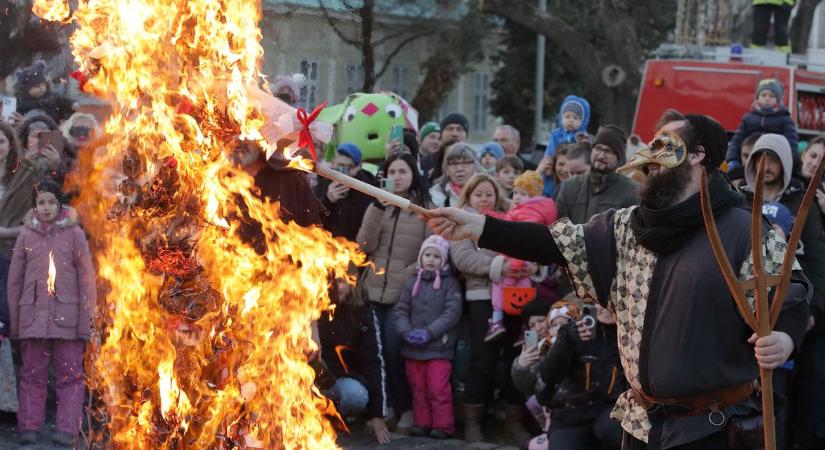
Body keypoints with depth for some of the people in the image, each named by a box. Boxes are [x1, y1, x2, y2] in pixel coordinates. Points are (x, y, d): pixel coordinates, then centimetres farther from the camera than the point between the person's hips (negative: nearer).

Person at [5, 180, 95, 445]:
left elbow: (86, 277, 2)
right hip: (33, 314, 2)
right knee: (32, 373, 3)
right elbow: (15, 279, 9)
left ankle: (67, 429, 0)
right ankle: (29, 427, 6)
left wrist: (86, 318, -4)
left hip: (66, 314, -2)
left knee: (70, 374, -2)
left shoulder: (74, 234, 3)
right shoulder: (26, 235, 8)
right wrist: (13, 320, 4)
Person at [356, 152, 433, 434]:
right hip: (374, 290, 3)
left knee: (394, 349, -11)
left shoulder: (425, 208, 3)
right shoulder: (377, 205, 11)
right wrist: (378, 207, -9)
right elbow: (364, 245, -1)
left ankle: (406, 409, 1)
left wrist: (410, 275, -8)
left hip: (404, 293, -3)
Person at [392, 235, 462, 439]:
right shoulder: (412, 283, 9)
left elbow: (452, 313, -9)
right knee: (418, 388, 9)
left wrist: (430, 332, -17)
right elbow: (400, 310, 8)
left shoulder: (450, 283, -1)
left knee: (438, 388, -7)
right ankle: (422, 423, 18)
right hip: (413, 347, 4)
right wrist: (407, 332, -10)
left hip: (439, 347, -4)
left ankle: (442, 425, 0)